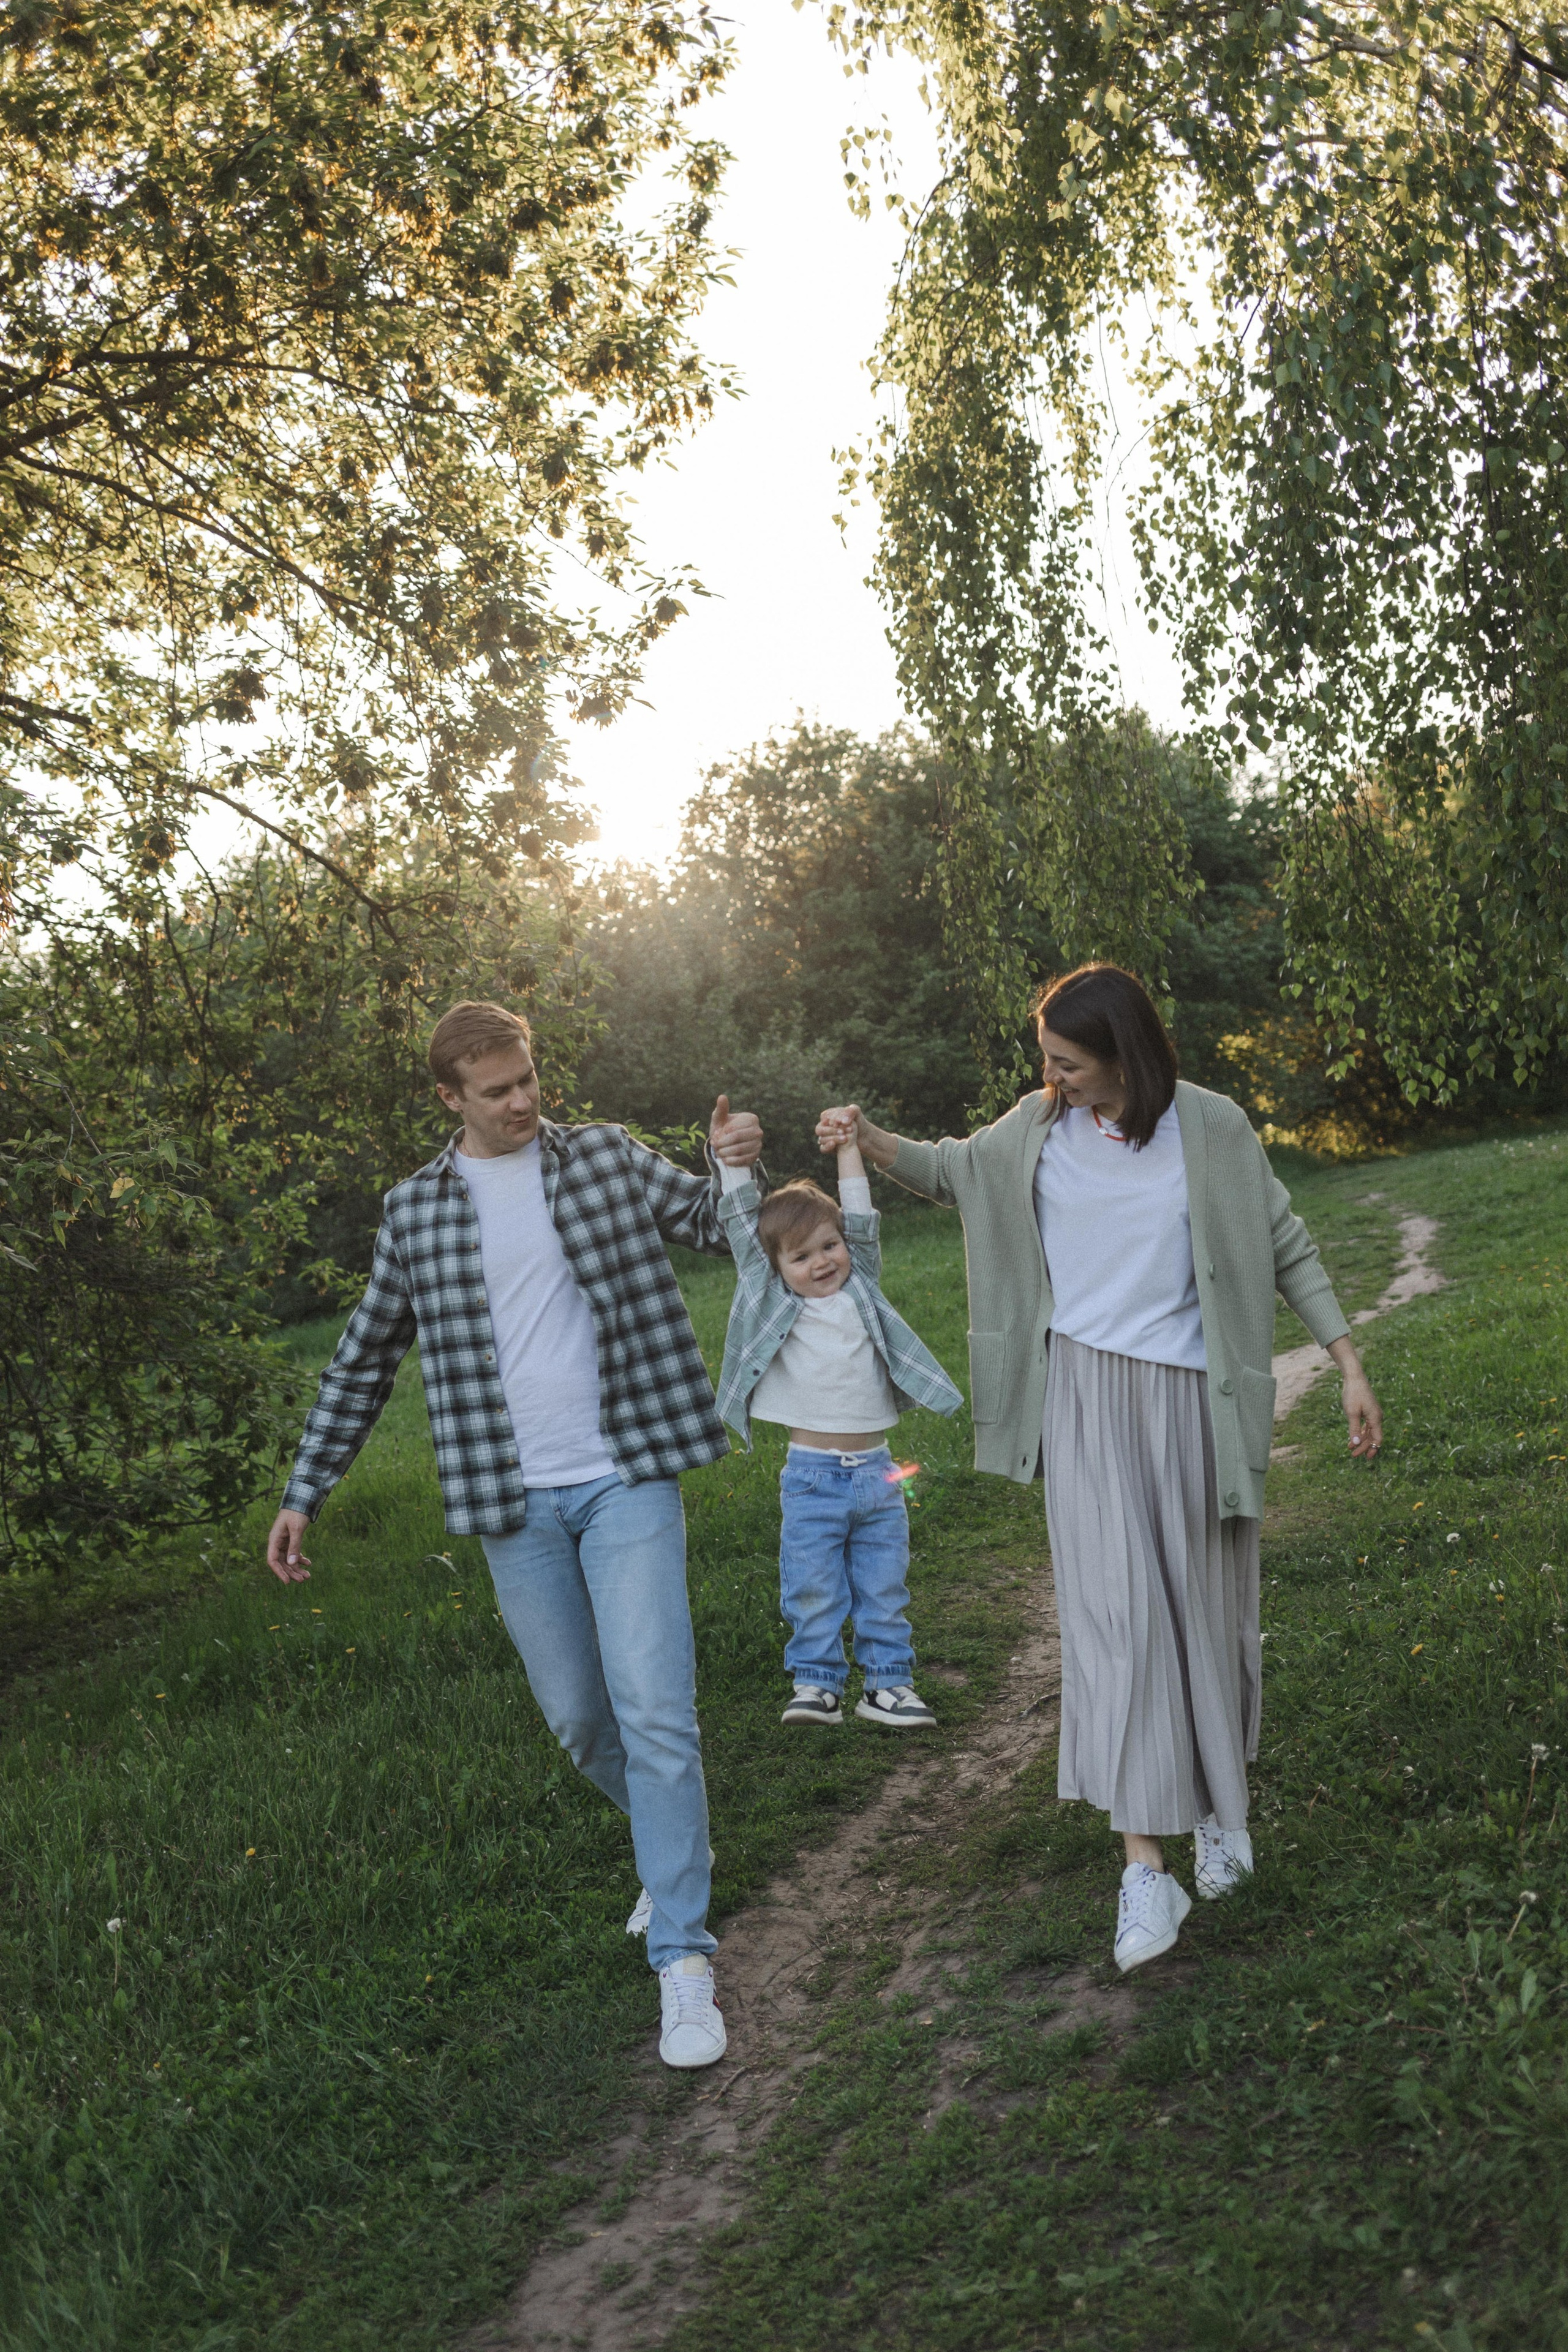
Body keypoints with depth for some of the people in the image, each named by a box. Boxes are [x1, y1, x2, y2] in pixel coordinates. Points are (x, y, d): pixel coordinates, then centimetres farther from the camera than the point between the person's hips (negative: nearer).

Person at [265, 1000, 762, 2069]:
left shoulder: (605, 1158, 2)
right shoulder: (417, 1210, 4)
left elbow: (723, 1226, -2)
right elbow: (366, 1360, 12)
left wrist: (740, 1164, -25)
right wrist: (305, 1492, 11)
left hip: (624, 1479, -2)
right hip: (512, 1501, 2)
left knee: (655, 1711, -10)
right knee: (577, 1718, 13)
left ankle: (682, 1959, -2)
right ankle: (676, 1845, 41)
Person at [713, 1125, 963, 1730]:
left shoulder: (861, 1290, 6)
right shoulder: (772, 1302, 0)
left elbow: (862, 1221, 5)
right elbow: (742, 1225, 0)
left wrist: (848, 1145, 5)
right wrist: (731, 1155, 0)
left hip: (876, 1473, 2)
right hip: (812, 1476, -2)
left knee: (884, 1588, 9)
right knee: (813, 1591, 2)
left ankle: (887, 1683, 19)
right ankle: (816, 1683, 13)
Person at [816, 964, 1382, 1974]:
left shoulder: (1211, 1128, -6)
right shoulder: (1040, 1127, 1)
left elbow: (1288, 1248, 2)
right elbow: (957, 1170, 19)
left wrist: (1352, 1367, 0)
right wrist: (870, 1141, 1)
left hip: (1190, 1398, 0)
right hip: (1085, 1397, 1)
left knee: (1207, 1609, 9)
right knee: (1115, 1605, -10)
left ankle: (1220, 1804, 34)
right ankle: (1147, 1866, -9)